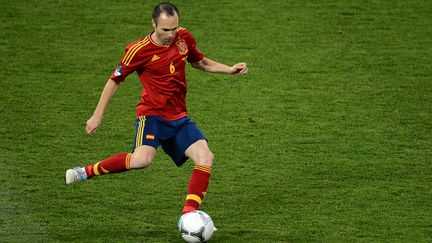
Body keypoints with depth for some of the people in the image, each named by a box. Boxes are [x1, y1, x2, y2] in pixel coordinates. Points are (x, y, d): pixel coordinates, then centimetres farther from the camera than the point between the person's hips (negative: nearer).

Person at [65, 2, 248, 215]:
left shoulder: (183, 38, 4)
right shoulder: (139, 50, -12)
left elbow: (200, 62, 25)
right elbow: (114, 80, 0)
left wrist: (229, 69, 13)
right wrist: (97, 115, 0)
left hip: (179, 117, 6)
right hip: (152, 114, -6)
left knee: (205, 157, -15)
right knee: (142, 160, -31)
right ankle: (86, 172, -13)